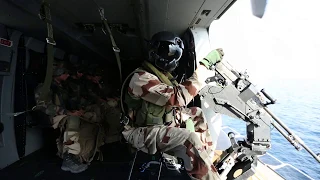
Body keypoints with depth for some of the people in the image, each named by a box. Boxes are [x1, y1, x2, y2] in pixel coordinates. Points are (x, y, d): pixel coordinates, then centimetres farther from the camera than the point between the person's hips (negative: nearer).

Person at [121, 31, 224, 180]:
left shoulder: (160, 73, 6)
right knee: (190, 140, -30)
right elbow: (178, 97, -34)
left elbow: (172, 100, 10)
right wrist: (205, 64, -30)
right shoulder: (141, 78, -25)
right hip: (143, 132, -9)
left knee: (197, 113, 10)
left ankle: (209, 158, 15)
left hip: (162, 120, 9)